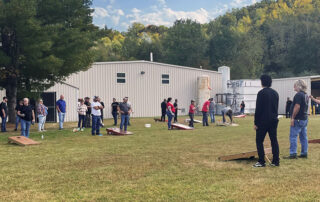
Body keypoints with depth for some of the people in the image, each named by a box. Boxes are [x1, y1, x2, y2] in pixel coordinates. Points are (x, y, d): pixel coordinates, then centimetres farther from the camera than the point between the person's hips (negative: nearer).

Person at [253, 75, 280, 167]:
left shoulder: (261, 93, -11)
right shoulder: (275, 93, 10)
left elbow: (258, 109, -13)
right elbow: (276, 107, 15)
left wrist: (256, 123, -9)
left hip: (263, 121, -6)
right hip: (273, 120, 7)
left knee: (259, 141, 1)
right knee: (274, 140, 8)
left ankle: (261, 161, 0)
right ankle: (276, 161, 10)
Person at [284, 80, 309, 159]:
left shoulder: (298, 95, -16)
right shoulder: (306, 95, 14)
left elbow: (297, 107, -22)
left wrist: (293, 118, -19)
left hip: (298, 119, -10)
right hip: (304, 118, 10)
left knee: (293, 136, -7)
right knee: (303, 136, 12)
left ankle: (293, 154, -7)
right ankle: (304, 153, 16)